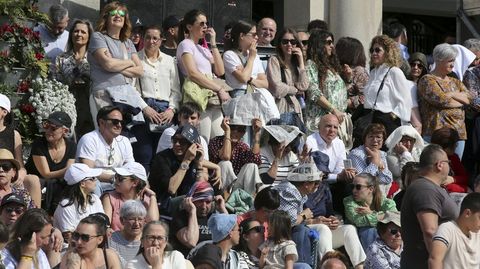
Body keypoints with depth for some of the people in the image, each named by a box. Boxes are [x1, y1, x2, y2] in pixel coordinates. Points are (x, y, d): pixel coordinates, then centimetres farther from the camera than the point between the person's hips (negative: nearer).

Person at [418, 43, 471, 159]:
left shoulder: (455, 82, 23)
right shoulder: (428, 80, -1)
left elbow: (468, 97, 10)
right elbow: (441, 100, -15)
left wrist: (451, 95, -5)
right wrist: (460, 101, 2)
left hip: (459, 133, 7)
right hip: (436, 132, -7)